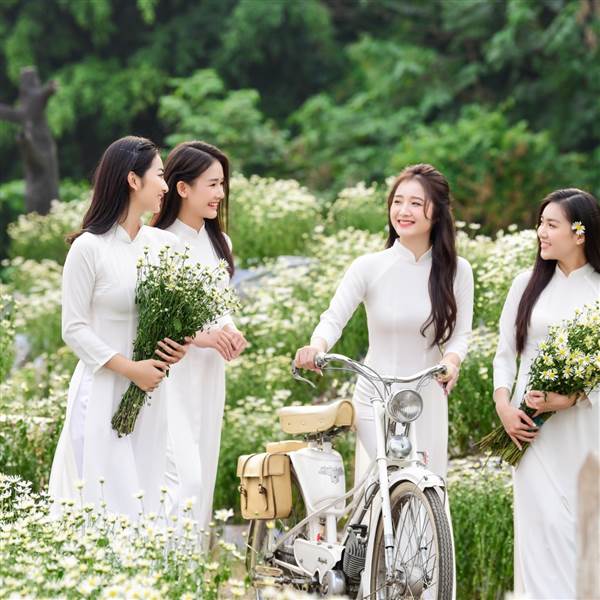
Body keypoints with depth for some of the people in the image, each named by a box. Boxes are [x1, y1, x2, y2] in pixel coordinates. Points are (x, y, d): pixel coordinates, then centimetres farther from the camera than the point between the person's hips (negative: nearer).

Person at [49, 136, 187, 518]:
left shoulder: (165, 245, 8)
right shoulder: (89, 248, -8)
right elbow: (74, 329, -7)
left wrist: (179, 344, -4)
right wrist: (130, 368, -14)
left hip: (152, 391, 5)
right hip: (104, 390, -5)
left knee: (147, 498, 5)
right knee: (108, 504, -6)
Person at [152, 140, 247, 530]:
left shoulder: (219, 243, 12)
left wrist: (229, 331, 0)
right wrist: (198, 336, -20)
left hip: (208, 376, 8)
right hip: (171, 376, -7)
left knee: (203, 475, 8)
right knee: (183, 478, -16)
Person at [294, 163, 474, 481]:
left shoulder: (456, 271, 1)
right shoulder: (369, 267, -4)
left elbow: (460, 334, 0)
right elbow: (333, 319, -9)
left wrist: (451, 362, -22)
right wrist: (316, 347, -31)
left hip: (429, 404, 2)